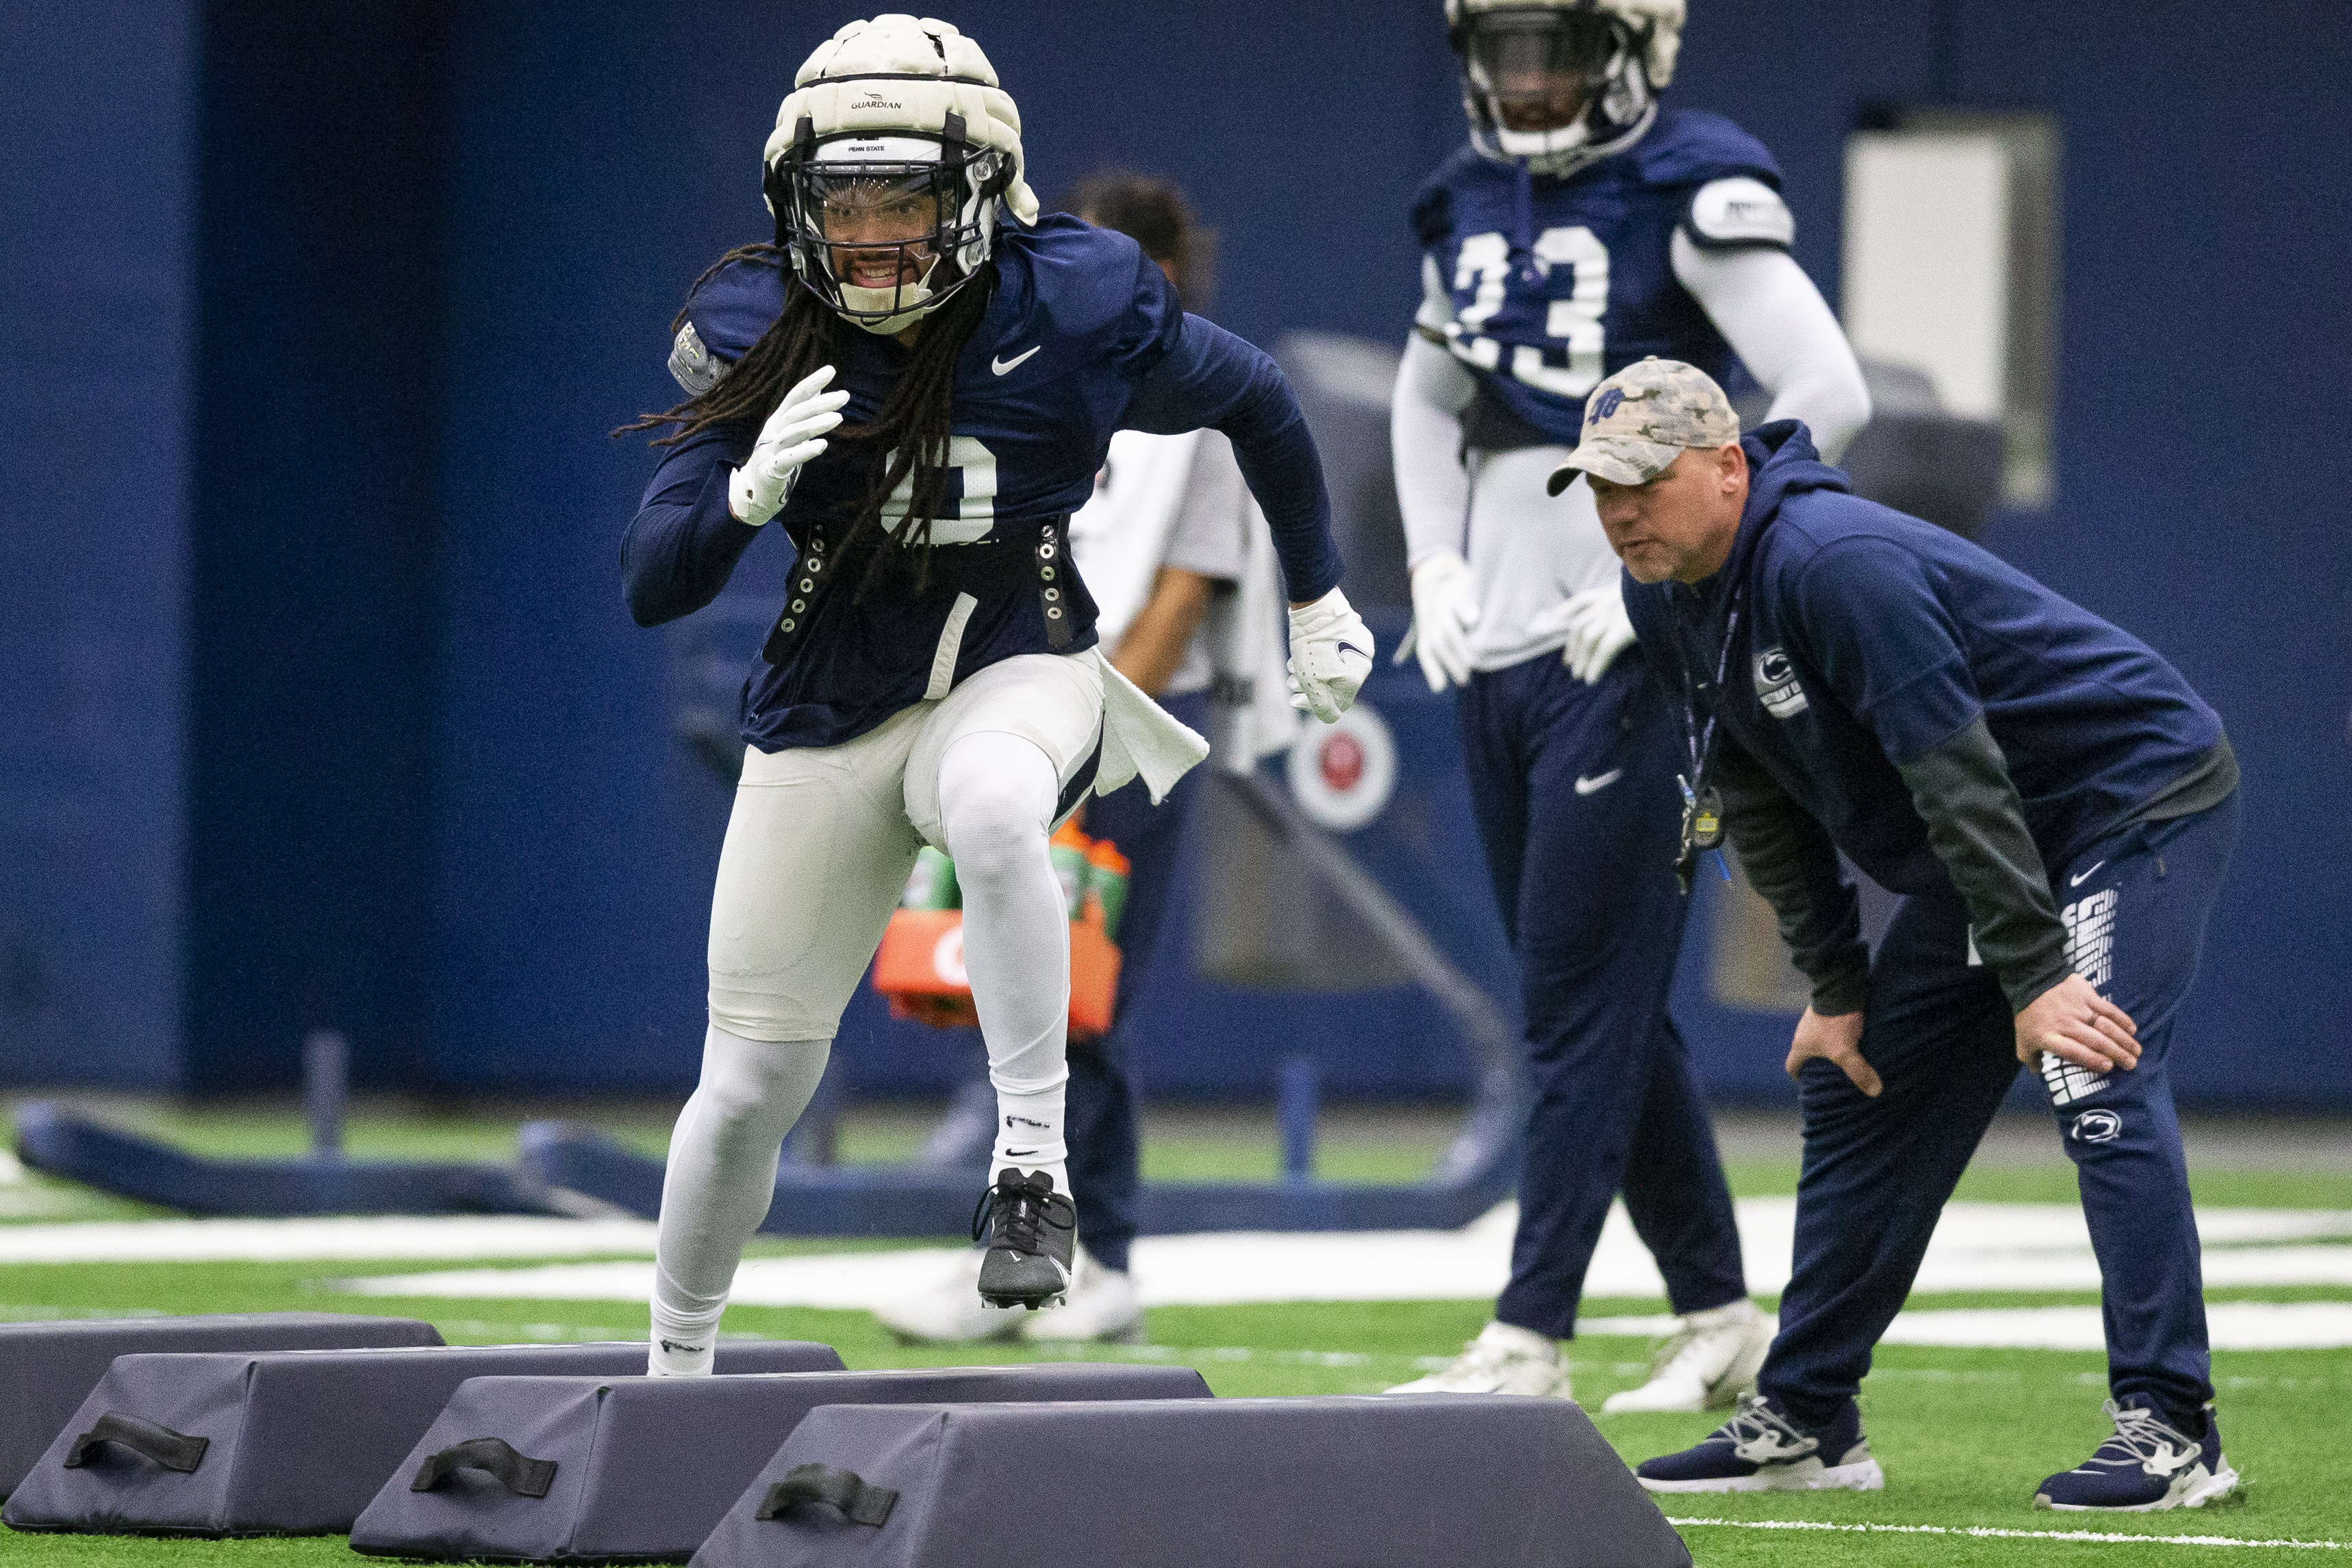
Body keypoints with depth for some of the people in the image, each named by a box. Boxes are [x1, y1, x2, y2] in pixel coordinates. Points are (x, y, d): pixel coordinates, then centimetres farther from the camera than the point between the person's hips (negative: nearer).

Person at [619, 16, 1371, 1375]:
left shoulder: (1075, 308, -15)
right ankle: (673, 1378, 28)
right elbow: (653, 586, -13)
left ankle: (1034, 1165, -32)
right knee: (750, 1085, 6)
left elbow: (1255, 399, 5)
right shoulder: (756, 329, -12)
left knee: (991, 807, -41)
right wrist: (749, 493, -34)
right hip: (828, 709, 2)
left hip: (1019, 668, -2)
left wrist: (1319, 598, 16)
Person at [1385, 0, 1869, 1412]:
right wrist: (1437, 562, 12)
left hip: (1632, 653, -8)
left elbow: (1829, 395, -18)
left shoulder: (1696, 196, -11)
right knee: (1609, 1007, 11)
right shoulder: (1473, 200, 11)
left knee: (1582, 1000, -8)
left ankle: (1530, 1342, -7)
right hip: (1499, 651, 8)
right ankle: (1723, 1317, 20)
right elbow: (1430, 395, 27)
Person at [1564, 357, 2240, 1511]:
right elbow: (1762, 802, 7)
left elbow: (1959, 780, -32)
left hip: (2142, 798, -10)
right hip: (2006, 847, 10)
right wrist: (1834, 985, 2)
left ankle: (2170, 1427, -25)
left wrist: (2034, 979, -33)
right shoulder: (1667, 601, -2)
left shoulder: (1836, 565, -30)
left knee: (2093, 1070, -25)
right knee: (1858, 1087, 9)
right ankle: (1802, 1425, 18)